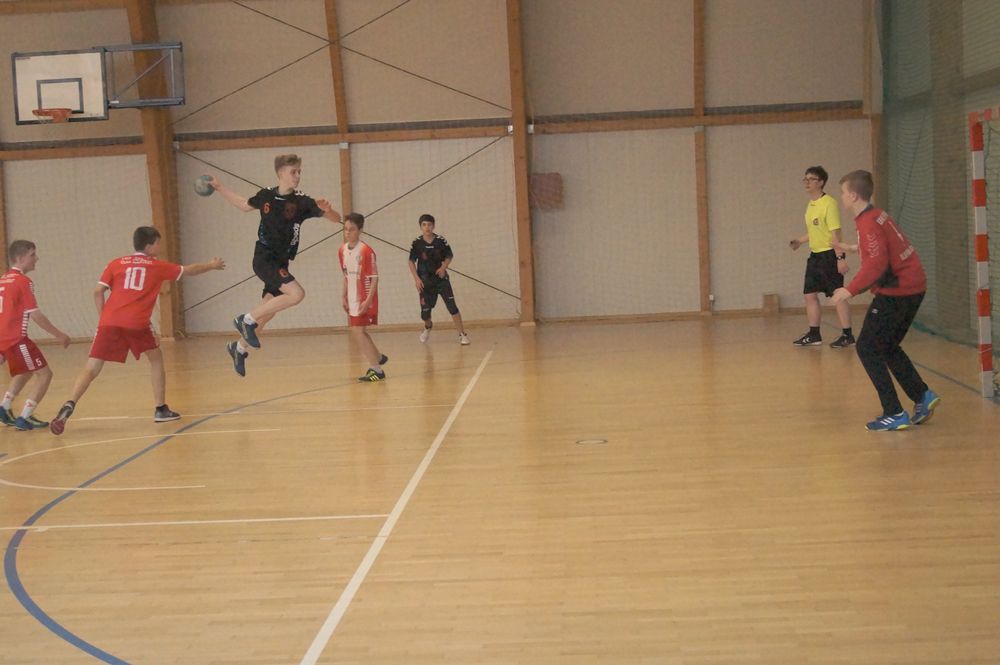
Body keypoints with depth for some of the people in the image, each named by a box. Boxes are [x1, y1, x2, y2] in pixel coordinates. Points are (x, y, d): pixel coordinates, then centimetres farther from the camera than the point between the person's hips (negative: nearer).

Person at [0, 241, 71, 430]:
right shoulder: (23, 281, -10)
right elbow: (35, 315, -14)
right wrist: (59, 335, -6)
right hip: (15, 338, -9)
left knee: (25, 372, 29)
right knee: (44, 373, -3)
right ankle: (24, 418, -8)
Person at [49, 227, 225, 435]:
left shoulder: (116, 264, 19)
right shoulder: (157, 266, 16)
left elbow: (98, 292, 9)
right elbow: (190, 270, 30)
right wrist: (211, 266, 46)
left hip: (109, 322, 2)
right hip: (137, 323, -2)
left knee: (91, 369, 2)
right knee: (156, 359, 22)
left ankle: (69, 405, -20)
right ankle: (160, 409, 20)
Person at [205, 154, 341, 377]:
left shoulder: (302, 202, -4)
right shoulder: (266, 196, -4)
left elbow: (337, 218, -9)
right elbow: (244, 205, 18)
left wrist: (327, 210, -31)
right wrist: (219, 188, 17)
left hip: (281, 262, 4)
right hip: (263, 258, -4)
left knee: (267, 312, 12)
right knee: (296, 293, -25)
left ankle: (239, 347, 36)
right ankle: (247, 319, -12)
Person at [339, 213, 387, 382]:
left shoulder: (366, 251, -17)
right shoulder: (342, 251, 4)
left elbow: (374, 278, -16)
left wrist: (368, 300, -22)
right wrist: (343, 296, 10)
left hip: (364, 299, -7)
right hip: (352, 299, 8)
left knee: (358, 331, -11)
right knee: (358, 331, 14)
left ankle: (376, 369, -5)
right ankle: (378, 358, 35)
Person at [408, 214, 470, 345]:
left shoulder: (441, 241, -8)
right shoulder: (417, 243, -8)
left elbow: (449, 256, 7)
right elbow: (411, 262, 2)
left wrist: (444, 267, -11)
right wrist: (416, 278, -7)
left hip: (441, 278, 0)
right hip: (425, 281, 1)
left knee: (452, 306, -10)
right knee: (425, 309, 6)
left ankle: (462, 334, -3)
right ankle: (428, 327, 41)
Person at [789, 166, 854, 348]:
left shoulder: (829, 203, -14)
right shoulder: (811, 204, 11)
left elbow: (835, 232, -18)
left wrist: (840, 258, -21)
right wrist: (799, 241, 13)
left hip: (829, 254, -9)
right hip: (815, 255, 9)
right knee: (810, 295, 9)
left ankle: (847, 335, 2)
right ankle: (814, 335, 19)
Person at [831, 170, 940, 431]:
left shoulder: (868, 223, -17)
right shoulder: (877, 215, 11)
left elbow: (876, 264, -27)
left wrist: (850, 290, -25)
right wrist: (855, 248, 36)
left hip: (897, 291, -10)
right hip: (913, 286, 10)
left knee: (867, 348, -2)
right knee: (887, 348, 20)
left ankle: (894, 414, -3)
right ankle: (923, 396, 11)